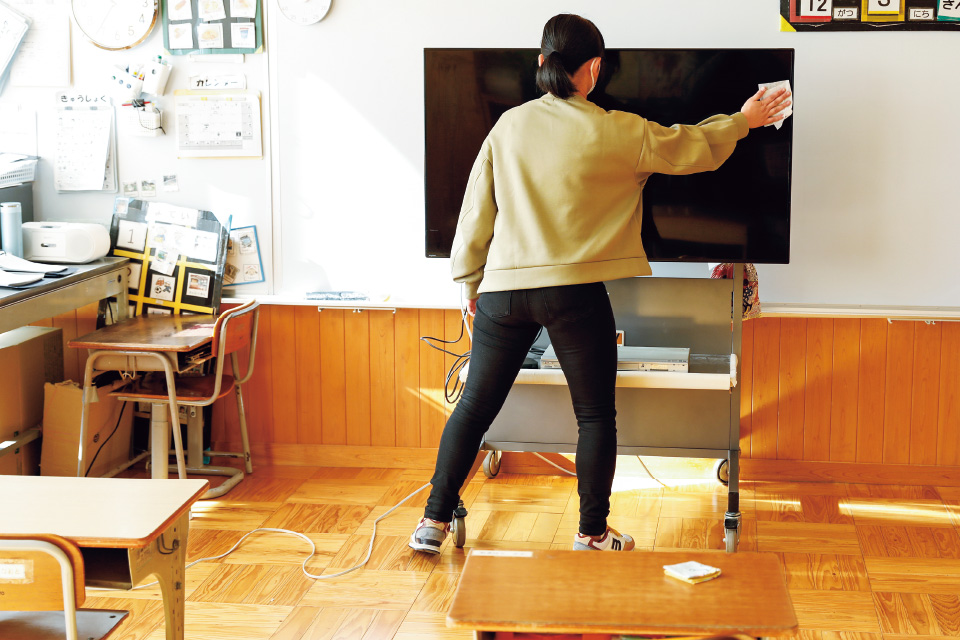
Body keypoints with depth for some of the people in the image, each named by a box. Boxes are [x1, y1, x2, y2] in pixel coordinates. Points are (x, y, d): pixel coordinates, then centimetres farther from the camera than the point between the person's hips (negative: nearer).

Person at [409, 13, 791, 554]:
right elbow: (695, 149, 9)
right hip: (574, 292, -3)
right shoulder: (617, 133, -4)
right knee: (596, 414, 10)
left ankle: (435, 521, 15)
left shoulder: (508, 126, 4)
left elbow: (476, 212, 8)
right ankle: (593, 535, 16)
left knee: (475, 406, 12)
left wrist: (471, 284, 19)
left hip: (503, 288, 3)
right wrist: (743, 121, 28)